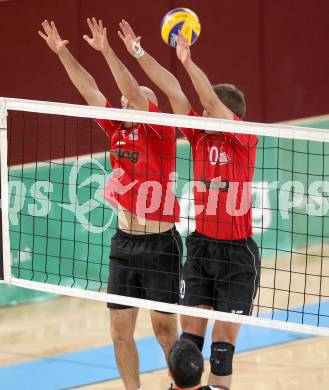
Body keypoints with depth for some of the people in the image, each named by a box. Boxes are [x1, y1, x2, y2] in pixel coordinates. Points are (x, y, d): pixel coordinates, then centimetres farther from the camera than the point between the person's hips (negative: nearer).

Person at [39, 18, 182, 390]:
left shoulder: (161, 133, -8)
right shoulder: (118, 130, 7)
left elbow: (137, 95, -22)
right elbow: (90, 91, 4)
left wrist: (107, 52, -28)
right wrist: (63, 53, -3)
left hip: (160, 244, -6)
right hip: (124, 243, 6)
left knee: (165, 328, 0)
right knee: (120, 329, 6)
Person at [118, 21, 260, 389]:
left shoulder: (244, 140, -8)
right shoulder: (200, 137, 5)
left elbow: (212, 99, -21)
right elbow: (174, 92, 2)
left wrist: (188, 61, -26)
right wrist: (140, 54, 1)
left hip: (236, 252, -5)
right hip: (200, 245, 5)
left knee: (224, 335, -2)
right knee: (190, 329, 3)